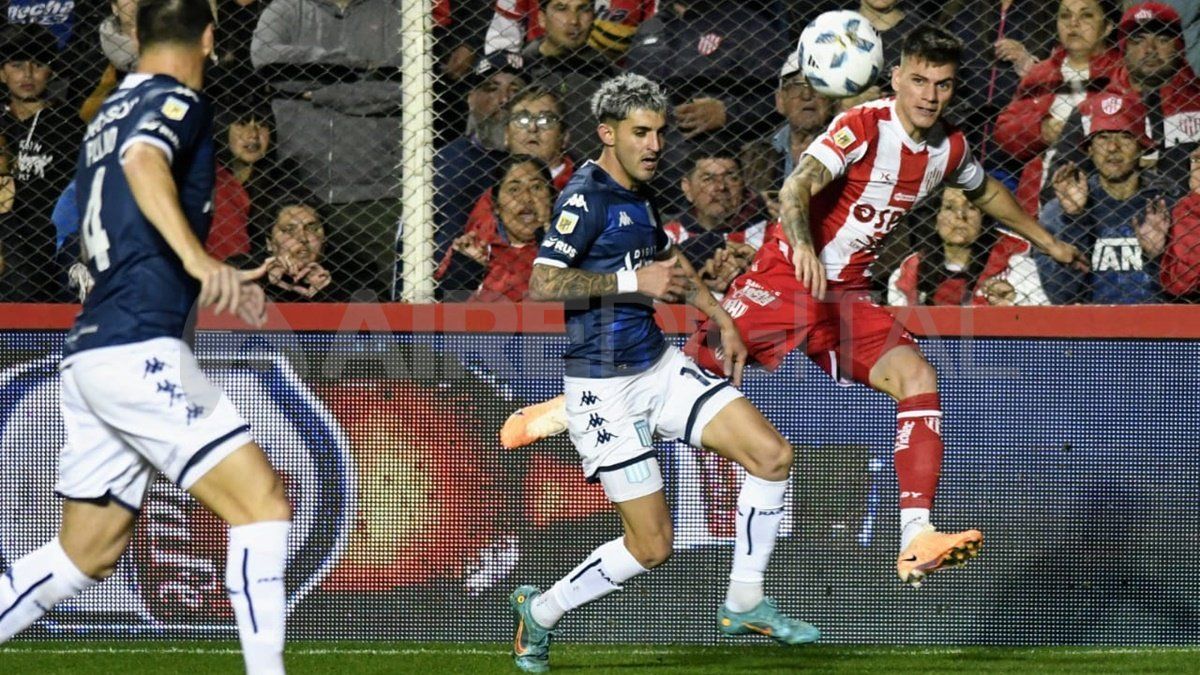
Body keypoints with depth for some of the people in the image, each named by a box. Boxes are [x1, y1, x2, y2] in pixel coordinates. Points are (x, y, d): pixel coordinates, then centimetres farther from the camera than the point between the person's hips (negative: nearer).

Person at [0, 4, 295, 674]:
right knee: (264, 503, -9)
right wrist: (199, 259, -43)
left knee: (89, 552, 15)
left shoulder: (109, 113, 22)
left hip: (90, 352, 9)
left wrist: (213, 282, 45)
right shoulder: (177, 102, -4)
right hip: (140, 348, -9)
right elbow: (144, 160, -28)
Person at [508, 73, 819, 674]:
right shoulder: (586, 197, -15)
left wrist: (721, 320, 31)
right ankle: (540, 612, 15)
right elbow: (541, 283, -27)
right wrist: (633, 281, -23)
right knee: (651, 547, -7)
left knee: (773, 456, -5)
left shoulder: (634, 193, 12)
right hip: (604, 387, -8)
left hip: (660, 367, 8)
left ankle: (744, 603, 8)